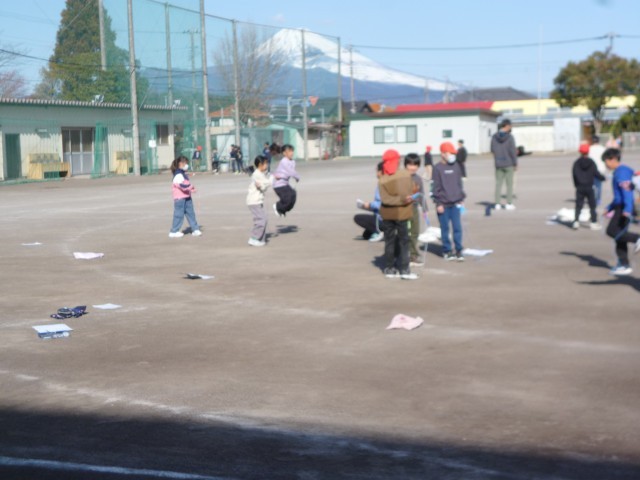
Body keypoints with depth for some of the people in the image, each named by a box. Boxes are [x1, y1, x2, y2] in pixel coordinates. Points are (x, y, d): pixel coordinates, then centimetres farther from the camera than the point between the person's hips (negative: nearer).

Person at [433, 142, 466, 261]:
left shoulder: (456, 166, 8)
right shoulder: (438, 168, -6)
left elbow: (459, 183, 15)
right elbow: (436, 187, -6)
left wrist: (461, 199, 13)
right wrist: (438, 203, -9)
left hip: (455, 203, 4)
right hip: (443, 204, -4)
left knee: (457, 227, 1)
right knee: (445, 228, 4)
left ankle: (459, 250, 7)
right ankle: (446, 251, 14)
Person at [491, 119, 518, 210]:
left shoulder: (494, 137, -2)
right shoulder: (509, 137, -14)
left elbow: (492, 150, 5)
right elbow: (513, 151, -14)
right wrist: (515, 164, -4)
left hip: (498, 164, 4)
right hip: (508, 164, -4)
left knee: (498, 184, 8)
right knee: (509, 184, 4)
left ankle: (498, 204, 9)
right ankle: (509, 204, 4)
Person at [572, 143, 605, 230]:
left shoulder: (576, 163, -3)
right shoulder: (591, 163, -5)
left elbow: (574, 175, -3)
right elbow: (596, 173, -4)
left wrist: (576, 185, 9)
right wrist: (603, 178, 16)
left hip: (580, 188, 1)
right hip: (589, 188, -1)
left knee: (578, 206, 5)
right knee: (592, 206, 6)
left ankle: (576, 221, -8)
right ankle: (594, 223, 6)